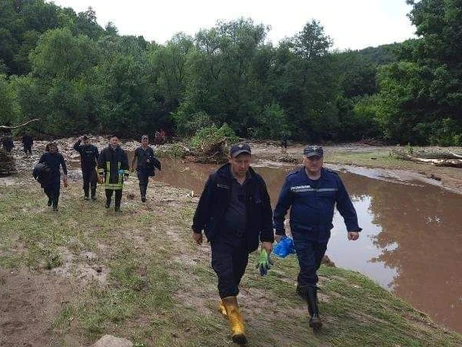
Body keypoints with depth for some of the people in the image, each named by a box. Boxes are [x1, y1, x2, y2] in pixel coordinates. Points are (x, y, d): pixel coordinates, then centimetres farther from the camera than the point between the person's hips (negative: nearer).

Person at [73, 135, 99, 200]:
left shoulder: (94, 148, -1)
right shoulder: (82, 148, 0)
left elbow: (98, 157, 3)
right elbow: (75, 147, -19)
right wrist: (79, 140, -30)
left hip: (92, 168, -1)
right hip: (84, 168, 1)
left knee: (93, 181, -9)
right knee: (86, 182, 9)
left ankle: (93, 195, 0)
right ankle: (86, 195, 18)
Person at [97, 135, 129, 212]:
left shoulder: (122, 152, 3)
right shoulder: (105, 151, 1)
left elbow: (126, 164, 4)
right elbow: (100, 162, 3)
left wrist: (126, 174, -1)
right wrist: (101, 173, -2)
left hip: (119, 176, 0)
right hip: (108, 175, 0)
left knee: (118, 192, 2)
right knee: (108, 191, 6)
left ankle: (117, 206, 14)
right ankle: (108, 201, 36)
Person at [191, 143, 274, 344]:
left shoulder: (257, 182, -2)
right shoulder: (217, 179, -11)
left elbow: (266, 212, 4)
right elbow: (204, 205, -1)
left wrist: (267, 239, 3)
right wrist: (197, 229, 6)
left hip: (244, 239, 3)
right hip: (221, 237, -3)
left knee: (236, 274, 14)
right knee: (225, 274, -12)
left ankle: (225, 301, 40)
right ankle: (235, 319, -6)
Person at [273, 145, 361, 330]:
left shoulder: (333, 179, -2)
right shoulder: (293, 180, -10)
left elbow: (345, 205, 5)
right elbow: (281, 206, -1)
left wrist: (352, 227, 0)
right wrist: (279, 230, 3)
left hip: (323, 234, 4)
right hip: (301, 235, -3)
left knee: (313, 267, 20)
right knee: (309, 272, -6)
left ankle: (301, 287, 49)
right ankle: (314, 313, 2)